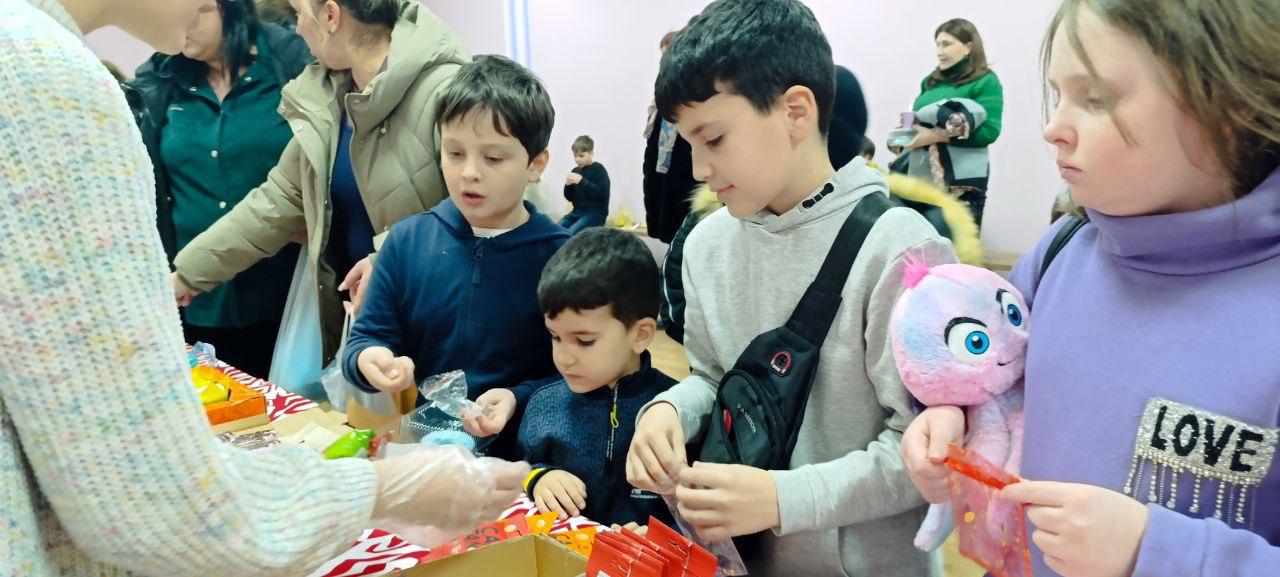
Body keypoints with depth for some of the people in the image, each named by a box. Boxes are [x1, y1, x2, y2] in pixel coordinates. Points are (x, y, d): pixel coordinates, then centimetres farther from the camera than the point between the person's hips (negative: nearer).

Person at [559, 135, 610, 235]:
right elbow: (569, 198, 16)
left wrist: (582, 181, -24)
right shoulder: (575, 171, 12)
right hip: (577, 212, 7)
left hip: (595, 213, -7)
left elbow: (601, 193, -18)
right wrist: (568, 185, -6)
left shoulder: (598, 169, -5)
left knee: (570, 233, -29)